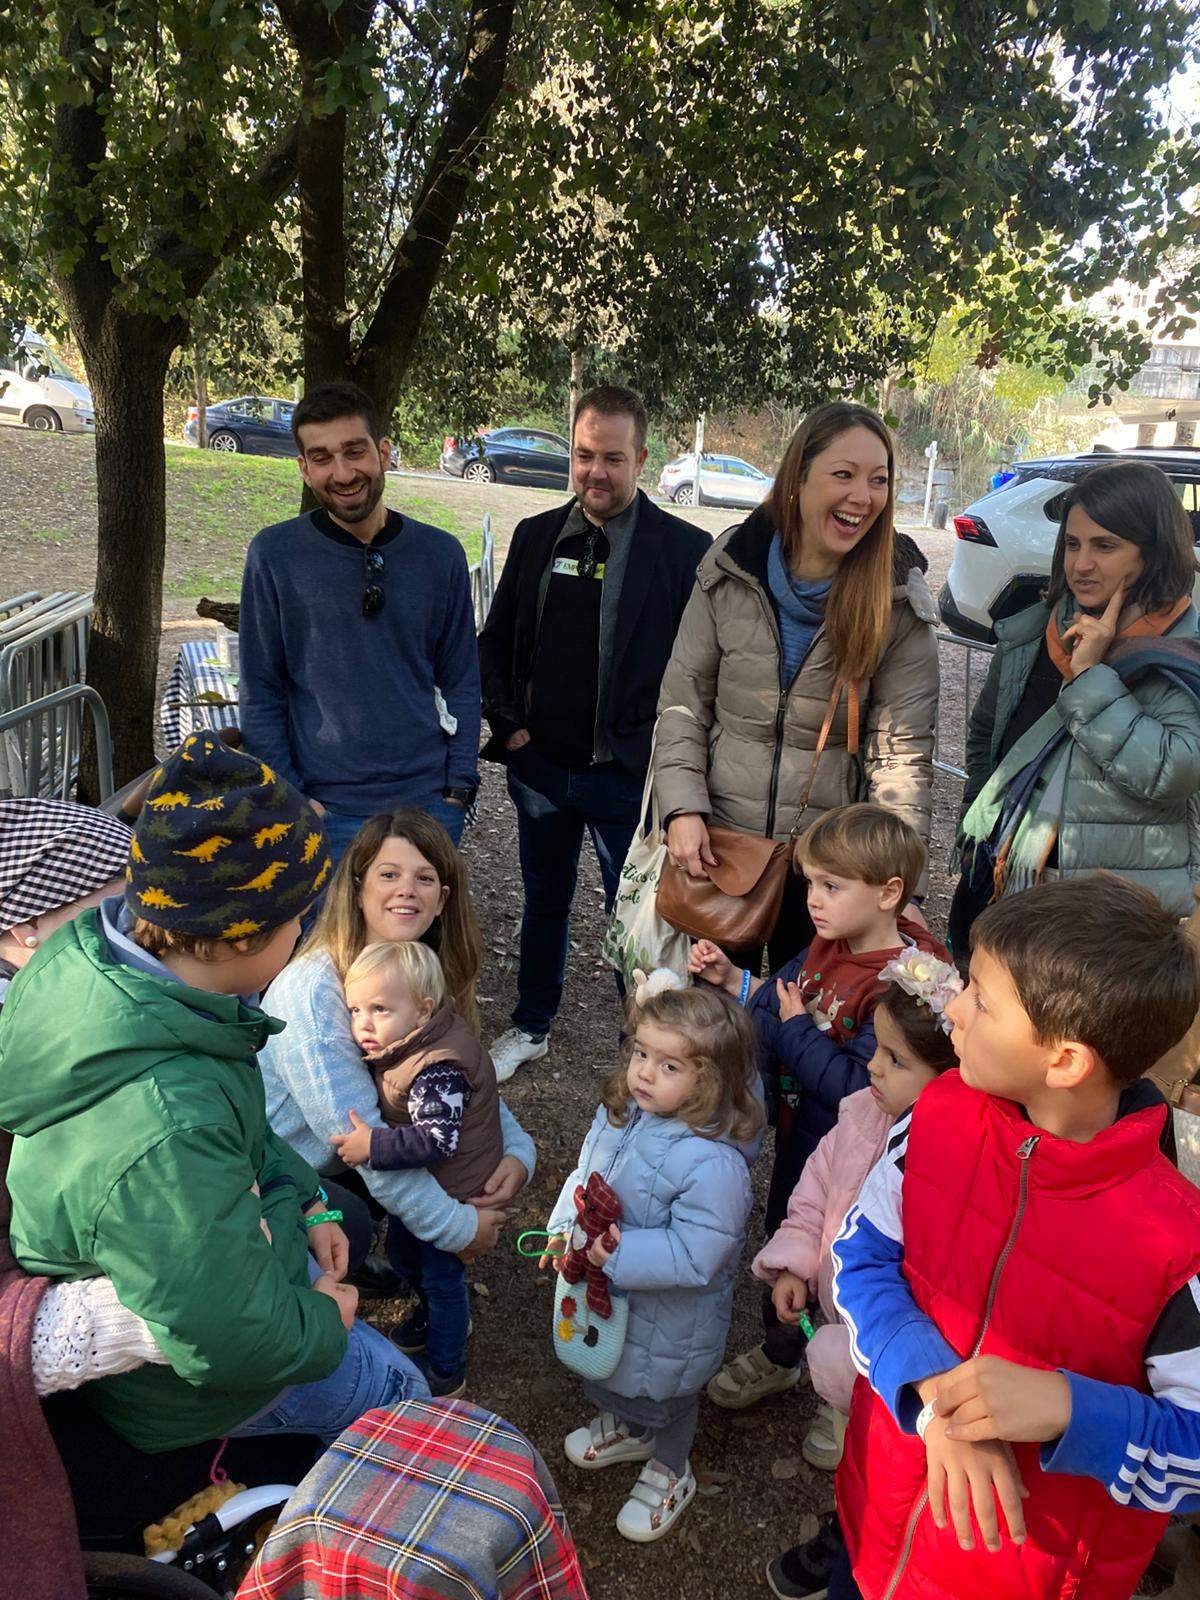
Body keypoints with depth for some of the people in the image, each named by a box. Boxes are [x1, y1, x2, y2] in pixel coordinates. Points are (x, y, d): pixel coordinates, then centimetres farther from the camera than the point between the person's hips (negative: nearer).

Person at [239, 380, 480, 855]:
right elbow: (260, 691, -1)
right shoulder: (274, 554, -5)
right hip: (324, 809, -2)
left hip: (428, 801, 2)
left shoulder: (440, 553, 1)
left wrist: (459, 788, 0)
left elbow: (461, 681, 6)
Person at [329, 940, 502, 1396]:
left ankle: (445, 1371, 31)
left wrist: (374, 1145, -39)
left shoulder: (437, 1069, -36)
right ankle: (436, 1314, 54)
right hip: (415, 1184, 9)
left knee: (441, 1275, 10)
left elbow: (438, 1140, -39)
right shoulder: (400, 1046, -7)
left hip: (453, 1189, -9)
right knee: (403, 1253, 27)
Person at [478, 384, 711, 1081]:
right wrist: (507, 724, 1)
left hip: (629, 775, -4)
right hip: (539, 763, 4)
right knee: (544, 902, 21)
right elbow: (496, 641, 12)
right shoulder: (536, 536, 4)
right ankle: (531, 1027, 41)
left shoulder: (685, 548, -9)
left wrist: (661, 748, -11)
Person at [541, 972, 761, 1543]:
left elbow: (695, 1254, -35)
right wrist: (566, 1229, -11)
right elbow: (585, 1172, 1)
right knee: (610, 1366, 34)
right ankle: (624, 1426, 66)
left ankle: (669, 1472, 53)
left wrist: (620, 1253, -37)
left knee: (663, 1389, 22)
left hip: (672, 1315, -7)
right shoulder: (619, 1113, -14)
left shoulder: (713, 1163, -37)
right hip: (606, 1290, 7)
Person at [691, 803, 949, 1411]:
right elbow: (782, 995, 8)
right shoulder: (829, 944, -6)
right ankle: (779, 1354, 54)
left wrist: (796, 1030, -26)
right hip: (799, 1133, 8)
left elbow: (862, 1086, -34)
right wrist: (732, 978, -7)